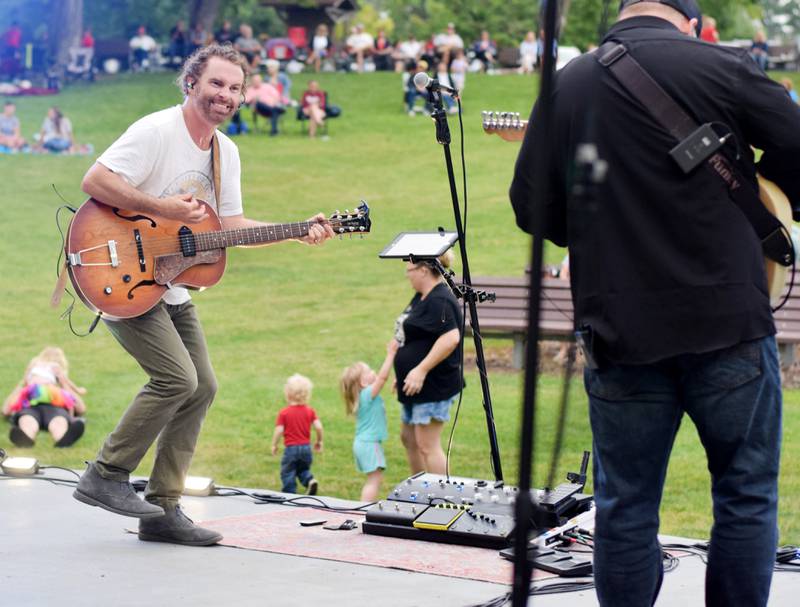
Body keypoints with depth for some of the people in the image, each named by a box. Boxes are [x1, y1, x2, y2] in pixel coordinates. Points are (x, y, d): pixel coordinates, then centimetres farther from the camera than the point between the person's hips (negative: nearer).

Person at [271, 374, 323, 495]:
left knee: (287, 473, 8)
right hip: (306, 447, 4)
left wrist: (274, 445, 3)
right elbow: (318, 427, -4)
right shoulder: (310, 411, 1)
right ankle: (310, 480, -6)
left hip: (291, 448, -4)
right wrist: (319, 441, 12)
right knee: (303, 469, 21)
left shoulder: (284, 412, -9)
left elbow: (279, 430, -11)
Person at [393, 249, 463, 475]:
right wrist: (401, 374, 24)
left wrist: (421, 370, -29)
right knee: (409, 438, 20)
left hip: (433, 387, -11)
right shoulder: (421, 297, 13)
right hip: (416, 387, 11)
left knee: (427, 445, -8)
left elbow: (451, 338, -31)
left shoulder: (439, 302, -21)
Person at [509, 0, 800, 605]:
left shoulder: (564, 86, 6)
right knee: (747, 496, 10)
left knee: (626, 509, 10)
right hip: (729, 325, -2)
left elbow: (531, 210, 9)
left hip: (621, 330, 3)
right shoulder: (721, 67, -4)